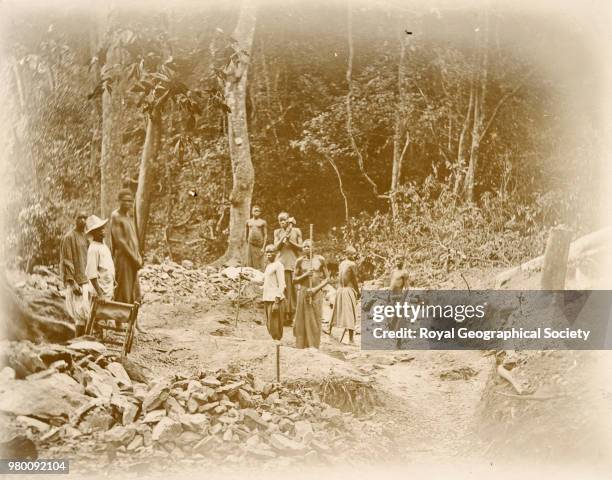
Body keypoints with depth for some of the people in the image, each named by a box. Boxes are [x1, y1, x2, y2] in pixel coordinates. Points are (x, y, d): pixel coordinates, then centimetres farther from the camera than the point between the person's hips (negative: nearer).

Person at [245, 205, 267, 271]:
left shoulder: (263, 222, 4)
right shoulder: (248, 221, 14)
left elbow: (265, 235, 0)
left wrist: (263, 247, -8)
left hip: (259, 246, -3)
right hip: (250, 245, 3)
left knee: (259, 265, -5)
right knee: (250, 264, 1)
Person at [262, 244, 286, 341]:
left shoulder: (278, 265, -8)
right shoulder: (267, 266, 17)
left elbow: (281, 284, -13)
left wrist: (277, 301, -18)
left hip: (275, 299, -8)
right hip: (267, 299, 8)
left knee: (275, 325, -6)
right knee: (269, 325, 10)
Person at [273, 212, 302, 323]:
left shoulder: (296, 231, 8)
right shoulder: (277, 232, 11)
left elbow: (301, 247, 6)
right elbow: (276, 247, 1)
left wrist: (290, 241, -9)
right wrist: (284, 237, -11)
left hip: (293, 262, 0)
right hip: (281, 262, 0)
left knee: (293, 288, -5)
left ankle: (292, 313, -1)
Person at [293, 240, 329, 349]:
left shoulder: (320, 259, 3)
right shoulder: (300, 261, 4)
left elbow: (327, 278, 4)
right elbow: (294, 280, 5)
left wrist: (316, 288, -8)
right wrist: (305, 275, -11)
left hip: (317, 292, 0)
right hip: (303, 292, 0)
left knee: (315, 319, -2)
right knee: (303, 319, 0)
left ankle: (314, 346, 3)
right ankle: (302, 345, 6)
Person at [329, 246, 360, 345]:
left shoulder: (341, 264, 10)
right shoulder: (352, 264, -12)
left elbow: (340, 277, 9)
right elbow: (355, 280, -9)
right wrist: (358, 292, 1)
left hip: (340, 289, 7)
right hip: (349, 290, -7)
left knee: (337, 311, 19)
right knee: (350, 314, -3)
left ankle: (330, 330, 29)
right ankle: (351, 339, -2)